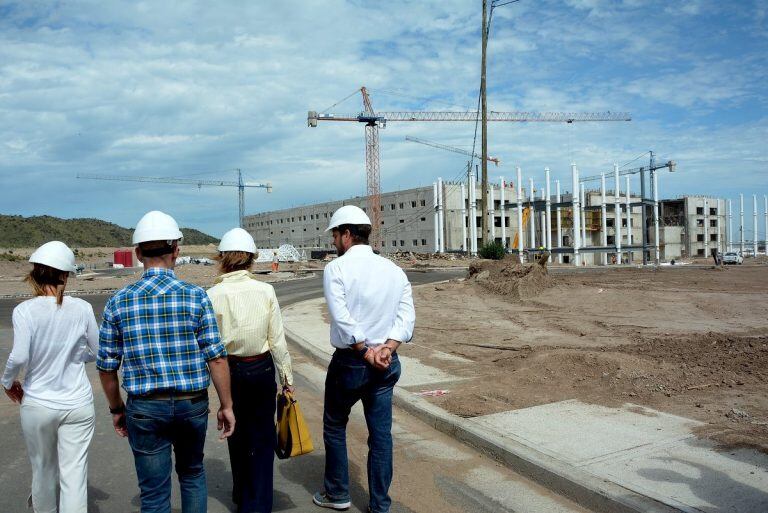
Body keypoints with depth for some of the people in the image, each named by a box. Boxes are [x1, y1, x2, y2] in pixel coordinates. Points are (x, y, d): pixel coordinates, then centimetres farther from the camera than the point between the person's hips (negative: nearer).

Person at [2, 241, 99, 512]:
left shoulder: (25, 310, -12)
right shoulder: (82, 309, -7)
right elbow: (97, 352, 2)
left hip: (38, 404, 1)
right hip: (78, 404, 0)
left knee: (43, 469, 22)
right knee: (74, 473, 4)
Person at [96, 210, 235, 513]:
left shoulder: (118, 302, -5)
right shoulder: (195, 296, -9)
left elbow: (106, 368, 1)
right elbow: (217, 358, -10)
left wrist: (117, 409, 16)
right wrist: (226, 406, 0)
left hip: (145, 408, 0)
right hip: (193, 404, 0)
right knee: (192, 474, 25)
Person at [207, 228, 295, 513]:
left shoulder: (212, 295, -11)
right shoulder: (265, 291, -11)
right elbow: (277, 340, -8)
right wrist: (287, 377, 2)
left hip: (228, 371, 2)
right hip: (261, 369, -1)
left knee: (237, 435, 21)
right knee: (262, 438, 11)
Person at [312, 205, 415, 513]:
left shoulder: (336, 268, -11)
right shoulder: (394, 270, 4)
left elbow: (342, 319, -20)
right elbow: (407, 317, -4)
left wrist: (366, 353, -15)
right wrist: (386, 348, -13)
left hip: (349, 361, -4)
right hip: (387, 365, 4)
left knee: (335, 427, 17)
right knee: (381, 435, 11)